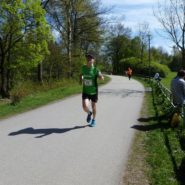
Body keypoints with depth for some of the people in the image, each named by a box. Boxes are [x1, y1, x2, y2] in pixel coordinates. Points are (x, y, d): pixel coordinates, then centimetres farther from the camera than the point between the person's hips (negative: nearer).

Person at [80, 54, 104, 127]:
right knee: (85, 107, -13)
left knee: (93, 106, 12)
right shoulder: (83, 68, -1)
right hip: (85, 91, 2)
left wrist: (101, 76, -32)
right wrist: (81, 78, 2)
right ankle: (89, 113, 23)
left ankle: (93, 120, 36)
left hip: (94, 91, -1)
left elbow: (102, 78, -10)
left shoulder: (95, 70, -11)